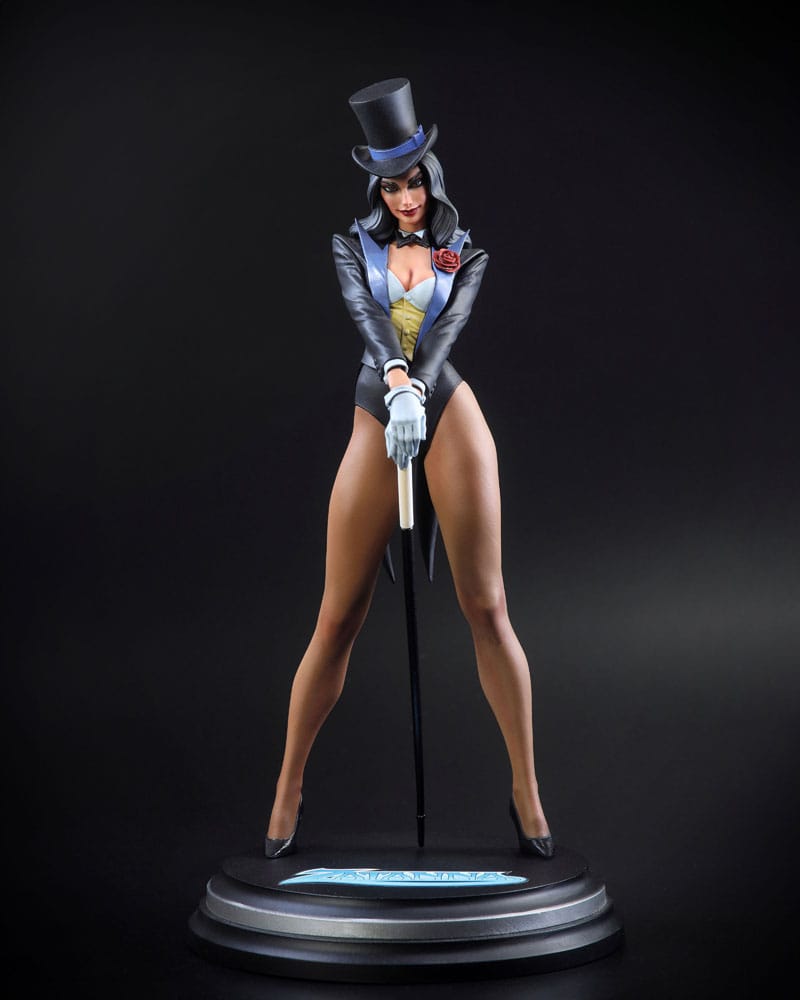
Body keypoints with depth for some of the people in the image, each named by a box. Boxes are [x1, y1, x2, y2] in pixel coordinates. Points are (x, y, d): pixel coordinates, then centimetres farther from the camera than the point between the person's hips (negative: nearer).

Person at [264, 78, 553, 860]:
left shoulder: (465, 256, 11)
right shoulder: (353, 247, 10)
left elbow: (448, 326, -8)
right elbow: (365, 314, -11)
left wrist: (417, 391, -28)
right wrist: (395, 384, -31)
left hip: (448, 413, 0)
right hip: (376, 421, 1)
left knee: (485, 606, -4)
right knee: (338, 618, -1)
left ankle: (526, 789, 4)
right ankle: (288, 789, 10)